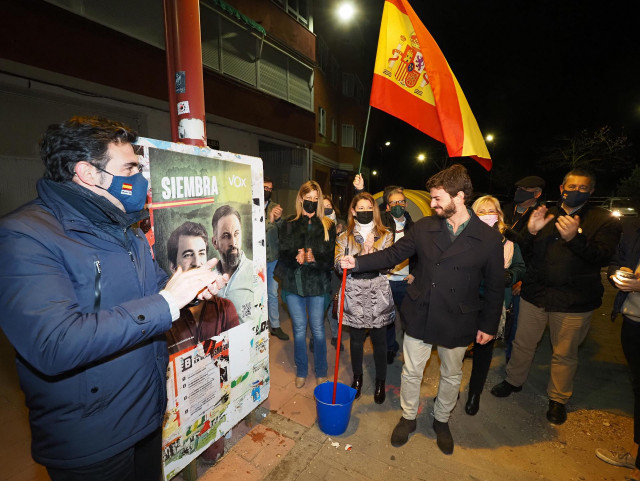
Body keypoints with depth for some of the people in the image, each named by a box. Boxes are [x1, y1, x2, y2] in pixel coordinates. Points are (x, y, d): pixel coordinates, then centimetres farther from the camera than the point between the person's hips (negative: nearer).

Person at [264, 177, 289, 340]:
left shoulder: (275, 207, 5)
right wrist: (269, 220, -29)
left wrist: (279, 218, -26)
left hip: (273, 258, 4)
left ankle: (275, 326, 31)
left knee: (273, 294, 16)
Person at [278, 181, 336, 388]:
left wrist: (314, 258, -26)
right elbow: (284, 255, -5)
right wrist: (297, 257, -26)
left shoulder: (327, 225, -1)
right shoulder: (288, 225, 2)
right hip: (294, 283, 1)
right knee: (299, 329, 13)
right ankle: (301, 371, 33)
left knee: (318, 329, 10)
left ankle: (321, 372, 32)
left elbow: (331, 257, -6)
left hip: (317, 283, -1)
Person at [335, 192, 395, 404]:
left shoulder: (385, 236, 2)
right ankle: (357, 378, 39)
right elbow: (339, 265, -10)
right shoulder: (344, 237, 3)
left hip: (378, 298, 0)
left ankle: (380, 382, 35)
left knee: (379, 341, 12)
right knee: (356, 341, 15)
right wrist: (364, 251, -19)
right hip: (354, 297, 1)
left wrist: (371, 250, -21)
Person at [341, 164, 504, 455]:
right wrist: (358, 262, -12)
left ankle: (442, 420, 48)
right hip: (419, 316, 1)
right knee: (411, 372, 15)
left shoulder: (489, 238, -8)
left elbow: (495, 287, -1)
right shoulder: (424, 227, -4)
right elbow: (394, 254, -2)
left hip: (458, 322, 0)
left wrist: (488, 325, 0)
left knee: (451, 376, 21)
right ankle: (408, 418, 41)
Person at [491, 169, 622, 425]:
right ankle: (514, 381, 35)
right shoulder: (546, 215, 8)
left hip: (573, 300, -2)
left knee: (565, 354, 12)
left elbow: (603, 257, -15)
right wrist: (531, 232, -16)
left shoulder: (604, 220, -1)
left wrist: (575, 238, -32)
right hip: (535, 293, 3)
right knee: (523, 343, 13)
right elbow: (528, 255, 4)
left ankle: (558, 399, 33)